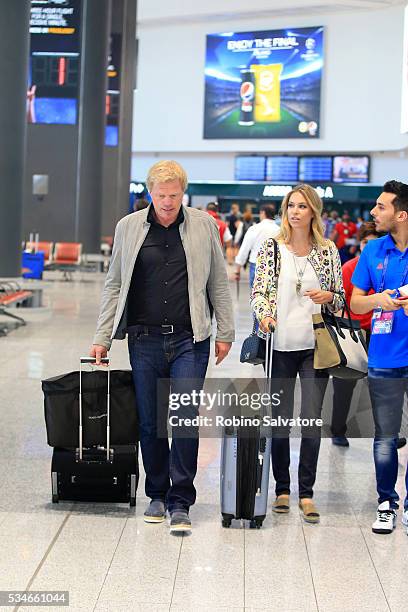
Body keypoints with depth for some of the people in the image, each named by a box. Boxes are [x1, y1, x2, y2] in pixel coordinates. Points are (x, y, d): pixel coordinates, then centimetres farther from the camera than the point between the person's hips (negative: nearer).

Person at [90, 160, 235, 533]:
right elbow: (114, 285, 10)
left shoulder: (203, 225, 4)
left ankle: (180, 502, 4)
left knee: (185, 420, -6)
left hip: (189, 340, -1)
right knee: (150, 422, 8)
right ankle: (157, 495, 23)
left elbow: (218, 282, 9)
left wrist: (225, 332, 6)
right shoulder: (129, 227, 6)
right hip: (144, 340, 2)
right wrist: (103, 337, 7)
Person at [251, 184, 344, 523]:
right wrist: (264, 315, -18)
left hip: (315, 345, 0)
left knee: (312, 418, -4)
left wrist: (328, 297, -10)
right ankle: (282, 489, 19)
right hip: (280, 345, 0)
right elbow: (258, 291, 1)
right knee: (280, 418, 6)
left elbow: (340, 299, 11)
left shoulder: (328, 251, 6)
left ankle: (306, 493, 3)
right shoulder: (271, 248, 4)